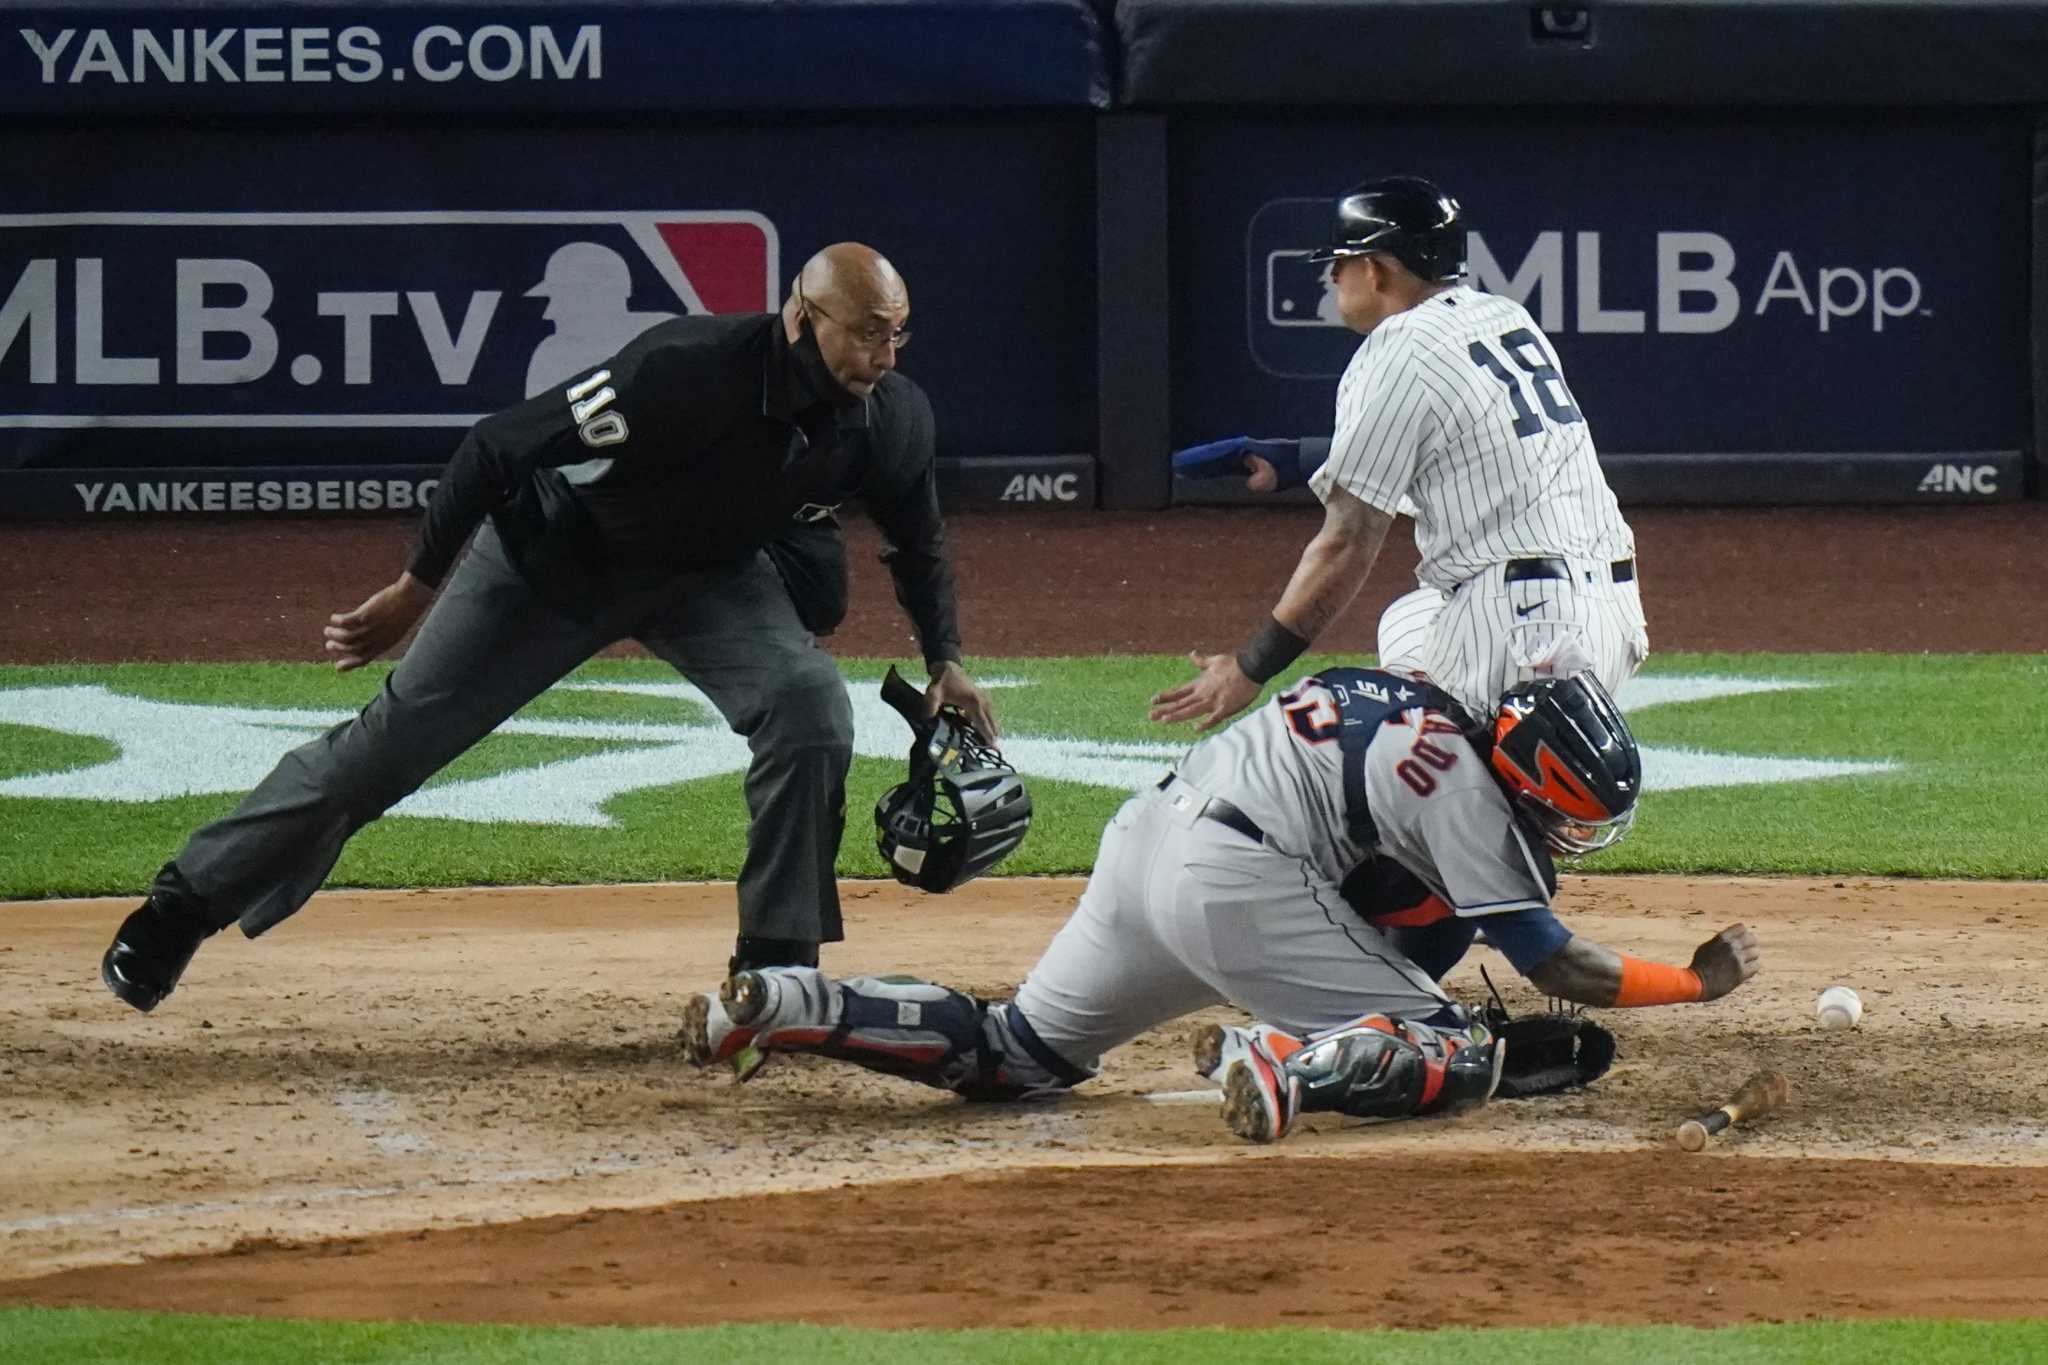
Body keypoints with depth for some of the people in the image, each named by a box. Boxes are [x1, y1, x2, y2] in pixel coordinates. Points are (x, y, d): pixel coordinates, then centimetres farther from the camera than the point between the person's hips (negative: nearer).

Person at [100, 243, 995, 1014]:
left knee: (810, 711, -21)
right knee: (394, 740, -2)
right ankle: (184, 908, 12)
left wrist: (945, 662, -7)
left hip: (713, 574, 4)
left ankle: (776, 969, -8)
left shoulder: (892, 417, -21)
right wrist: (417, 589, -23)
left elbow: (916, 542, 3)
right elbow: (502, 447, -29)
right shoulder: (688, 372, -38)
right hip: (557, 556, -4)